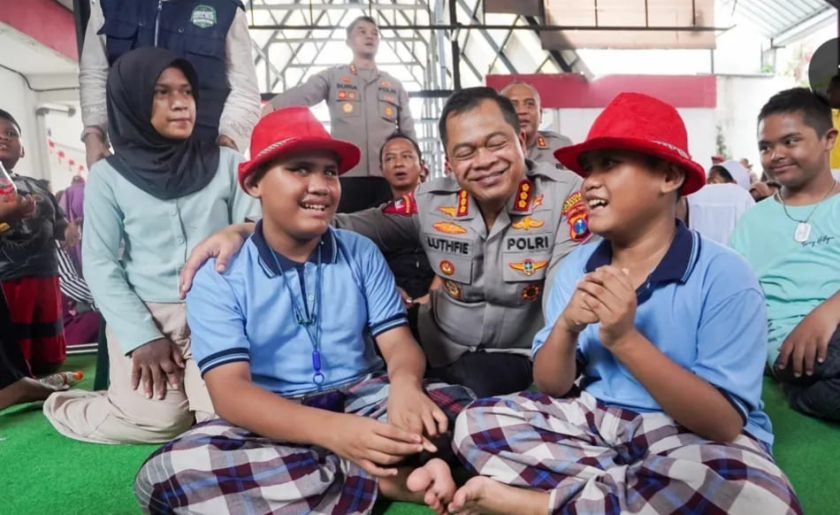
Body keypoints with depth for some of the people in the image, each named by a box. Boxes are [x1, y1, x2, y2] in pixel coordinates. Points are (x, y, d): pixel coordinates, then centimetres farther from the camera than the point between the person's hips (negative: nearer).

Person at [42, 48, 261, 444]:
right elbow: (100, 265, -1)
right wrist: (142, 338, -12)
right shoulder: (108, 176, 2)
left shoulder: (225, 163, 4)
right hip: (143, 313, 0)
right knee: (158, 420, -13)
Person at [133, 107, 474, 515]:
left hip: (362, 401, 1)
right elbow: (229, 390, -17)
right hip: (273, 422, 0)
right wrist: (330, 429, -36)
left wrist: (405, 384, -29)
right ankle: (387, 478, -25)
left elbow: (398, 343, -2)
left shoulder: (362, 253, 4)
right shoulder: (219, 276, -6)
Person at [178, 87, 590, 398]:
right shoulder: (431, 203, -6)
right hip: (443, 359, 3)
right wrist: (240, 232, -21)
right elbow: (343, 228, -9)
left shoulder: (566, 196, -14)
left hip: (528, 359, -2)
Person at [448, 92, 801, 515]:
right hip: (596, 419, 4)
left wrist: (625, 338, -29)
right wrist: (566, 328, -21)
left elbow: (725, 424, -19)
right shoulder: (575, 267, -1)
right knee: (478, 421, -12)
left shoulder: (722, 274, -15)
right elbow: (550, 388, 0)